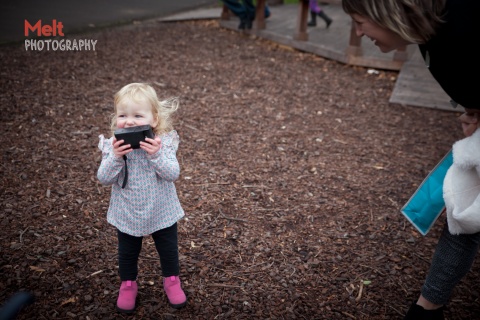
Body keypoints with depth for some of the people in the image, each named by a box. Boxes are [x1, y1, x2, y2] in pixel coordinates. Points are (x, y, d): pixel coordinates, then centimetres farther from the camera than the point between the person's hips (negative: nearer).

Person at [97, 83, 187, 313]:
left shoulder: (163, 143, -20)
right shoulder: (113, 146, -16)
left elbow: (173, 174, -26)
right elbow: (104, 179, -18)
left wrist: (156, 155, -39)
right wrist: (115, 157, -34)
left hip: (162, 211, -1)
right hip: (127, 214, 1)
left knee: (168, 249, 19)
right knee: (127, 252, 21)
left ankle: (172, 280, 45)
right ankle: (128, 284, 47)